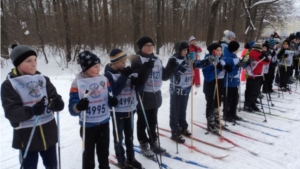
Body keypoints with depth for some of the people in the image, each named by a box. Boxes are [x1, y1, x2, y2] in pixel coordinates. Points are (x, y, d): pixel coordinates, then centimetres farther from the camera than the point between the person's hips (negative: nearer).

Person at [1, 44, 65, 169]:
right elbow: (11, 112, -17)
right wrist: (31, 111, -36)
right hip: (27, 135, -3)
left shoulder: (43, 80, 1)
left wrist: (57, 104, -29)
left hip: (48, 132, 3)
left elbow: (55, 98, -5)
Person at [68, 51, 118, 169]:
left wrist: (112, 101, -15)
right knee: (88, 154, 13)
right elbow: (72, 109, -16)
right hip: (88, 125, -4)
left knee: (104, 151, 22)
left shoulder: (104, 79, -1)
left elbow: (109, 98, 8)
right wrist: (79, 106, -39)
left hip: (104, 122, 4)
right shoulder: (77, 84, -16)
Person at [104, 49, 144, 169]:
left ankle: (131, 158, 35)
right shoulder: (108, 74, -13)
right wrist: (124, 76, -28)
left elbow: (138, 86, 7)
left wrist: (136, 81, -15)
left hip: (129, 109, 6)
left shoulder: (126, 71, 2)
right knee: (118, 137, 10)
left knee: (129, 136, 18)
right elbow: (114, 91, -25)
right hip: (117, 111, -5)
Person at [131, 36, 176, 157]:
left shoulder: (157, 60, 10)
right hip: (143, 96, -6)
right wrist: (146, 68, -35)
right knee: (143, 122, 7)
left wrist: (171, 67, -2)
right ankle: (144, 145, 22)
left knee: (153, 122, 19)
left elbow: (164, 76, 12)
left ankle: (154, 143, 34)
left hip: (155, 95, 7)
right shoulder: (137, 60, -10)